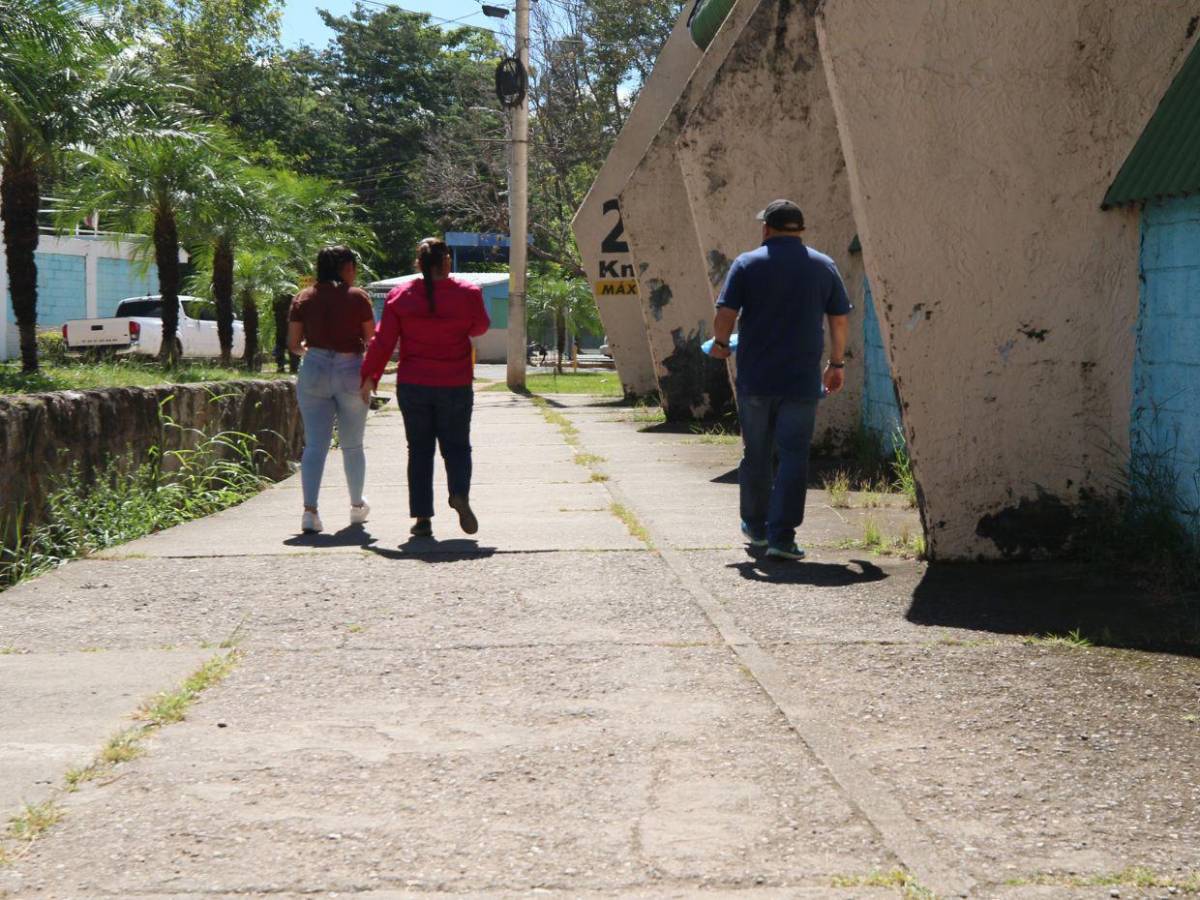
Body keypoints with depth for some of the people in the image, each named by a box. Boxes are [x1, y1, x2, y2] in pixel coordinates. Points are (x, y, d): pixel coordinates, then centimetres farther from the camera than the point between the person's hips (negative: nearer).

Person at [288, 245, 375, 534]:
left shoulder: (303, 299, 3)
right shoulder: (357, 297, -3)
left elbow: (293, 344, 3)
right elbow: (373, 340, -2)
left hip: (314, 370, 1)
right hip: (351, 371, -1)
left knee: (315, 445, -1)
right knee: (352, 445, 14)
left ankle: (310, 510, -15)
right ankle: (357, 506, 29)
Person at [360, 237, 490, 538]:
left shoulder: (400, 296, -3)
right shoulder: (467, 293, -5)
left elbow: (384, 341, -2)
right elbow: (479, 328, 11)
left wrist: (369, 376, 7)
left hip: (413, 386, 1)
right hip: (455, 386, -1)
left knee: (420, 449, 9)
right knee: (456, 445, 10)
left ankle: (422, 517, 3)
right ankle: (460, 494, -19)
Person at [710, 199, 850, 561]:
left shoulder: (747, 264, -1)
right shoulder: (823, 266, 5)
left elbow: (725, 315, -8)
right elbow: (840, 320, 7)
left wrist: (720, 343, 12)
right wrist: (837, 363, 19)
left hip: (755, 379, 0)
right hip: (802, 381, 0)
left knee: (756, 454, 14)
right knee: (794, 456, 0)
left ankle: (755, 526, 28)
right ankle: (781, 536, -8)